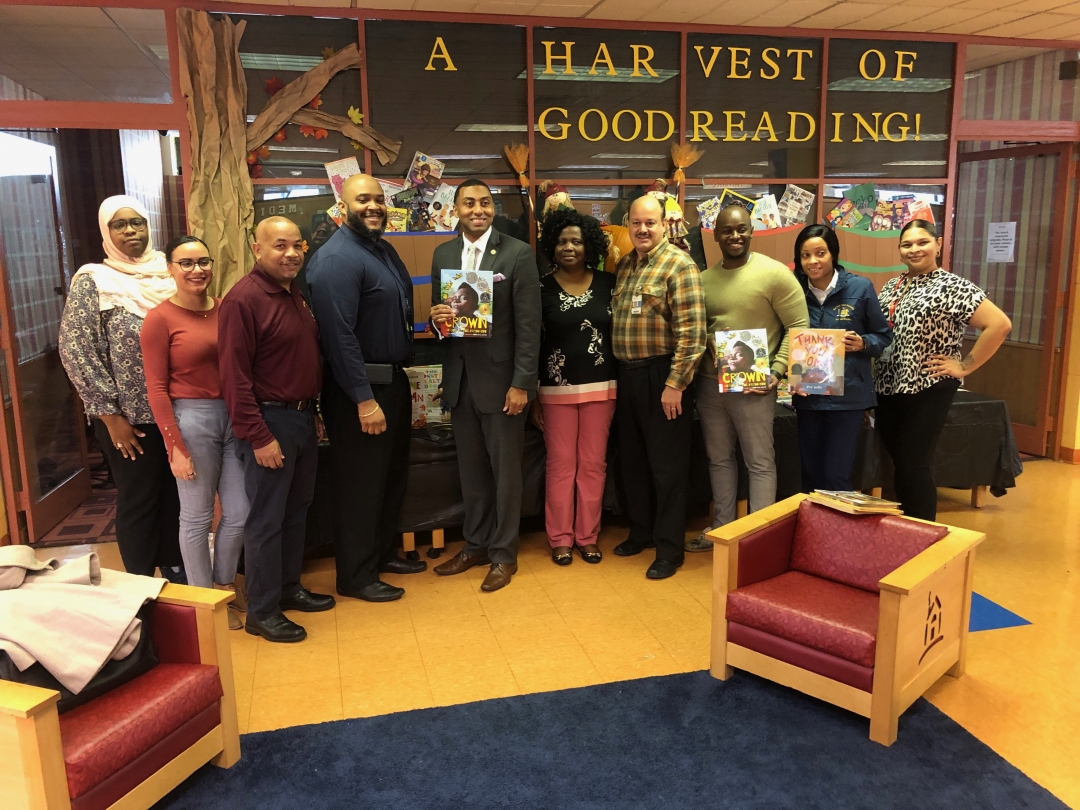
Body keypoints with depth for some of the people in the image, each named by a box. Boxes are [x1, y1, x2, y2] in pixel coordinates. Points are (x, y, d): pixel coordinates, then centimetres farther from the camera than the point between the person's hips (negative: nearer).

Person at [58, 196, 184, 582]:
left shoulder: (167, 273, 5)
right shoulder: (92, 281, -7)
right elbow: (75, 352, -10)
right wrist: (111, 415, -12)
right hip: (129, 416, -4)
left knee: (176, 495, 13)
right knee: (138, 500, 7)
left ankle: (176, 576, 31)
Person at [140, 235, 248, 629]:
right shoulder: (160, 318, -6)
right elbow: (157, 388, -8)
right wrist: (175, 446, -11)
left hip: (234, 417, 5)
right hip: (192, 419, -4)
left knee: (239, 513, 10)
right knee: (197, 517, 8)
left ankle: (224, 584, 34)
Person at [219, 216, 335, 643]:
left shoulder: (295, 294, 11)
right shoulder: (243, 299, -16)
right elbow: (235, 377, -19)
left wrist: (312, 412, 17)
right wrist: (259, 437, -20)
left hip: (302, 417, 9)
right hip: (269, 421, -8)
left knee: (296, 509, 17)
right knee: (266, 519, 0)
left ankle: (289, 587, 32)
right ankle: (261, 612, 13)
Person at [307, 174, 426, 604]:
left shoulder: (385, 249, 12)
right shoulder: (337, 258, -17)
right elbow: (340, 335, -23)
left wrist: (402, 379, 11)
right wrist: (365, 399, -24)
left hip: (393, 380, 9)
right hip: (358, 389, -9)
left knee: (393, 474, 19)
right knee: (360, 483, 3)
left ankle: (381, 553, 37)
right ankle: (355, 576, 17)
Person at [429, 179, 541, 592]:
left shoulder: (518, 254, -7)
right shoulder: (443, 254, 8)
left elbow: (529, 324, -10)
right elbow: (438, 313, 15)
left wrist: (521, 383, -14)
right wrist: (437, 317, -10)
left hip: (500, 377, -5)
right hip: (459, 378, 5)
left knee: (505, 469, 6)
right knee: (471, 468, 15)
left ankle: (503, 553, 21)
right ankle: (475, 544, 31)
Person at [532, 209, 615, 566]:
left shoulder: (608, 283, 2)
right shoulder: (541, 289, -2)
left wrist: (619, 386, 2)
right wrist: (532, 395, -3)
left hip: (600, 387, 2)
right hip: (557, 389, -1)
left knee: (593, 464, 7)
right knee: (561, 465, 4)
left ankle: (588, 536, 20)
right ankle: (560, 538, 17)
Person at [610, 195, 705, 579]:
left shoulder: (679, 265, -11)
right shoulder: (623, 266, 12)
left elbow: (691, 331, -17)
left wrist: (675, 383, -19)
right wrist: (622, 369, 11)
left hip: (662, 376, -7)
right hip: (628, 374, 7)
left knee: (667, 465, 3)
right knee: (632, 459, 16)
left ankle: (669, 548, 15)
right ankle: (641, 532, 33)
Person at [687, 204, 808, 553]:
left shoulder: (774, 273, -9)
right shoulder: (704, 279, 8)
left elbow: (799, 328, -8)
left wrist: (777, 371, -15)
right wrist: (694, 369, -1)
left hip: (753, 385, -5)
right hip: (709, 383, 6)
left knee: (760, 463, 4)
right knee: (719, 459, 16)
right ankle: (722, 528, 30)